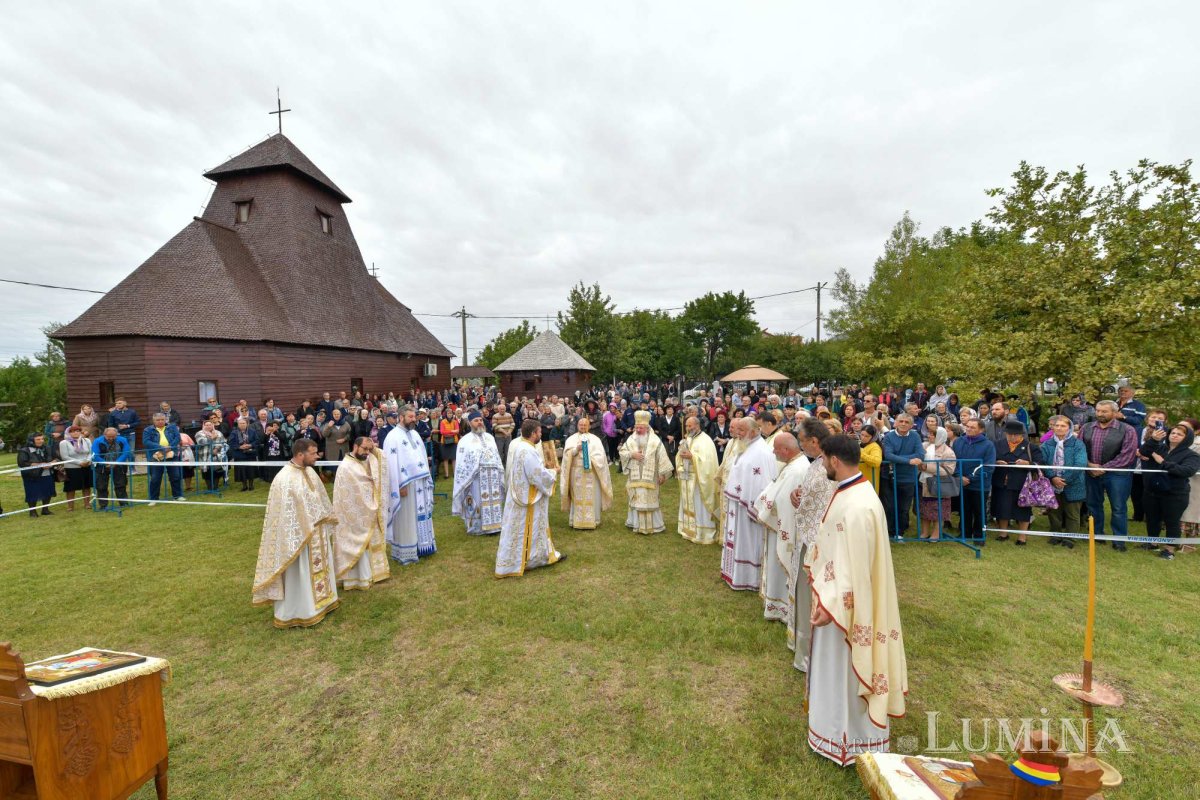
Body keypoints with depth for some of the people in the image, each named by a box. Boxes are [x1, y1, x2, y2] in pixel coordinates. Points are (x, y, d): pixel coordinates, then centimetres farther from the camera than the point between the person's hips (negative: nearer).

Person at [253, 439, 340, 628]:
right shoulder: (285, 479, -24)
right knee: (298, 576, 7)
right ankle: (293, 613, 24)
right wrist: (293, 542, -23)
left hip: (316, 534, 8)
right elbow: (284, 515, -23)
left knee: (318, 568, 21)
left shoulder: (309, 472, 2)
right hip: (298, 537, -8)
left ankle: (318, 602, 38)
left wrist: (328, 522, 18)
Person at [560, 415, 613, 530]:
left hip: (591, 472, 0)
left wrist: (590, 457, -15)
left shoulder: (595, 439, 7)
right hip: (577, 473, 0)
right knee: (577, 497, 4)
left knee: (592, 497, 2)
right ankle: (577, 521, 11)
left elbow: (600, 455, -1)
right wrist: (576, 449, -18)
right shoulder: (572, 439, 7)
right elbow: (567, 454, -5)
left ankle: (592, 521, 11)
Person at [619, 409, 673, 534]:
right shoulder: (631, 439, 4)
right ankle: (636, 523, 21)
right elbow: (622, 452, 6)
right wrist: (632, 454, -12)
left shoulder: (654, 440, -6)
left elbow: (661, 457, -6)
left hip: (649, 478, -3)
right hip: (635, 477, 3)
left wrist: (662, 474, -8)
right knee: (636, 500, 9)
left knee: (650, 500, 2)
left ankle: (652, 524, 13)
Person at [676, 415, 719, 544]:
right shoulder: (686, 439, 13)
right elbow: (679, 456, 14)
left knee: (699, 507, -3)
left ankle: (702, 534, 6)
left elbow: (707, 459, -22)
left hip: (698, 479, -8)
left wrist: (691, 456, -24)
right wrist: (681, 455, -8)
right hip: (686, 477, 8)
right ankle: (689, 530, 24)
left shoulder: (705, 440, -11)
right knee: (688, 505, 14)